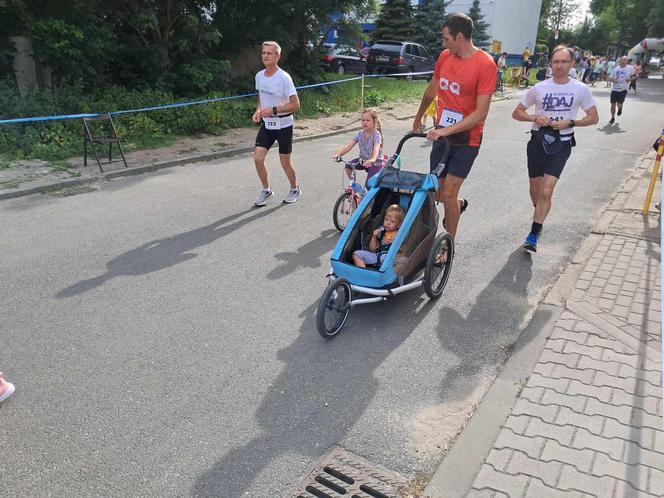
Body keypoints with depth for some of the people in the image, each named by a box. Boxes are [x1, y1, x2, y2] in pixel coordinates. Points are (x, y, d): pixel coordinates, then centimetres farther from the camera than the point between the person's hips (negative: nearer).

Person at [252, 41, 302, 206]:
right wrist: (258, 111, 0)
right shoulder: (259, 76, 2)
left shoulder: (284, 78, -17)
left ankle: (295, 189, 31)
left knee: (285, 162, 5)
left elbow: (296, 105, -17)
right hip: (267, 124, 5)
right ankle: (266, 190, 15)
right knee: (257, 158, -6)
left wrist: (273, 110, -24)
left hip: (283, 125, -5)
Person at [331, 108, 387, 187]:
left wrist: (372, 159, -60)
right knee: (348, 166, -19)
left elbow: (376, 148, -39)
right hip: (363, 160, 5)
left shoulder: (376, 134, -20)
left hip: (375, 163, -5)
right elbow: (348, 146, -12)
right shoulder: (360, 133, -4)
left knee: (368, 185, -18)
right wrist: (338, 154, -30)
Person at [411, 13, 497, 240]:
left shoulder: (485, 64, -16)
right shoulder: (444, 57, 2)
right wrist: (418, 117, 32)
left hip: (466, 138, -6)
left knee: (448, 193, -8)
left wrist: (446, 130, -25)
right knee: (436, 191, 10)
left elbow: (481, 112, -20)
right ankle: (459, 204, 44)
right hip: (441, 135, 6)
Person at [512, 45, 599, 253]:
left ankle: (533, 235, -8)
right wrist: (535, 118, -14)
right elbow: (517, 113, 5)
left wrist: (570, 123, -12)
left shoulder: (580, 89, -2)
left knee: (546, 192, -15)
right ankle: (539, 214, 45)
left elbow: (593, 117, 5)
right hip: (538, 141, 2)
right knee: (535, 190, 13)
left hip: (561, 144, -2)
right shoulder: (539, 88, -1)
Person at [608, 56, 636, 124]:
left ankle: (620, 109, 28)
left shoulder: (630, 68, -3)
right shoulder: (616, 68, 4)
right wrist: (612, 80, -16)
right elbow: (610, 78, 7)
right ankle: (612, 118, 25)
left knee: (619, 104, -12)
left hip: (623, 90, -3)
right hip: (614, 89, 3)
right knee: (613, 104, 6)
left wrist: (630, 79, -12)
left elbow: (634, 76, 9)